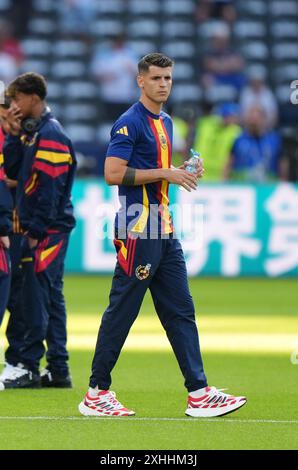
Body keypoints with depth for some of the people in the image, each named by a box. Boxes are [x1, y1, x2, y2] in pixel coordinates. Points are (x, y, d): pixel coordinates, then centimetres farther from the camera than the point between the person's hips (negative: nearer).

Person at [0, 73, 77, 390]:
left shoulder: (50, 135, -14)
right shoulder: (31, 132, 16)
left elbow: (50, 188, -18)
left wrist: (36, 231, -19)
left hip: (48, 230, -10)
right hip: (39, 229, 10)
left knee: (36, 296, -9)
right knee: (50, 298, 10)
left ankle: (30, 368, -7)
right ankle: (58, 371, 13)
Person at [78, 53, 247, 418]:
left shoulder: (165, 123, 17)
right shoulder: (130, 123, -11)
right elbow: (113, 173, -19)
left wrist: (182, 173, 8)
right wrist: (165, 173, -18)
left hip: (164, 232, 9)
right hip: (137, 232, -9)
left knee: (180, 311, 6)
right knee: (121, 312, -4)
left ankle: (199, 393, 6)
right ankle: (96, 394, 3)